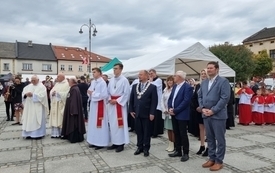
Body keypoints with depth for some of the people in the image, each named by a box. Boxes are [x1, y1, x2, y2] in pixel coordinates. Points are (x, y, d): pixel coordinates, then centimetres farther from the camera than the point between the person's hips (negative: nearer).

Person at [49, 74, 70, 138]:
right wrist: (52, 93, -10)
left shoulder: (66, 84, -6)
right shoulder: (56, 84, 16)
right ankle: (55, 133, 12)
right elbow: (51, 91, 12)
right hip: (55, 104, 7)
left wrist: (57, 93, -17)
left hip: (61, 104, -7)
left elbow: (66, 94, -17)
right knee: (55, 119, 7)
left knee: (61, 119, -1)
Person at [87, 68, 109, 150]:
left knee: (99, 123, -1)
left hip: (100, 105, -8)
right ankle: (95, 141, 25)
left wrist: (93, 93, -16)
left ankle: (101, 142, 9)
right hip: (93, 104, 8)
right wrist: (90, 93, -7)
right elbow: (90, 91, 16)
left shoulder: (102, 82, -15)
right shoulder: (93, 82, 9)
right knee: (93, 123, 13)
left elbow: (104, 95, -22)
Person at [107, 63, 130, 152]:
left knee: (120, 124, -1)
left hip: (120, 104, -6)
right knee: (112, 124, 10)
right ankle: (115, 143, 21)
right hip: (111, 104, 6)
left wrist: (117, 100, -15)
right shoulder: (111, 80, 10)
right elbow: (108, 92, 16)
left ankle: (121, 144, 9)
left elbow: (126, 93, -12)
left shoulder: (124, 80, -9)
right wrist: (110, 99, -2)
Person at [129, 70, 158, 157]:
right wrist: (131, 110, 3)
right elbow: (131, 99, 10)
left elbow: (154, 101, -9)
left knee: (147, 132, 7)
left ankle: (146, 148, 19)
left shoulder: (152, 87, -5)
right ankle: (140, 147, 24)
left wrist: (152, 113, -14)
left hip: (147, 114, -4)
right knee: (138, 131, 11)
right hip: (136, 113, 4)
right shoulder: (135, 86, 9)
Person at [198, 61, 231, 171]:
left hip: (218, 115, -6)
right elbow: (200, 96, 15)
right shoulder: (204, 82, 14)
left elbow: (225, 98, -14)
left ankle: (219, 161, 16)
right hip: (206, 115, 6)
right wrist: (202, 108, -3)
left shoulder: (223, 81, -6)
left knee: (220, 139, 4)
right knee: (210, 138, 14)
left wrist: (213, 110, -16)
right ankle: (212, 159, 27)